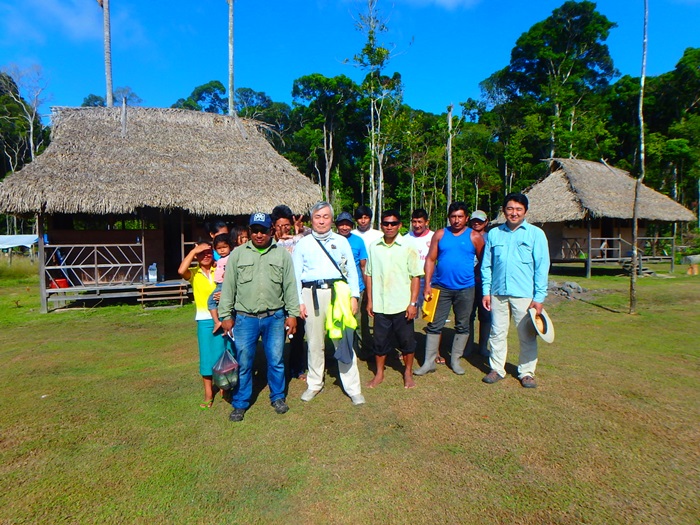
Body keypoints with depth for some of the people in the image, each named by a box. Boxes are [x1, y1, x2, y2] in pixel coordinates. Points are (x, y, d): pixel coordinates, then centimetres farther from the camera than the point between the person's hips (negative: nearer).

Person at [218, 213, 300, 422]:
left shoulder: (282, 254, 4)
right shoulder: (238, 254, 3)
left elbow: (290, 286, 3)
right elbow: (228, 287, 4)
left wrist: (292, 314, 0)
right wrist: (226, 316, 1)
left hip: (275, 317, 0)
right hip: (245, 318, 0)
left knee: (276, 360, 10)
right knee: (243, 362, 6)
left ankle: (278, 397, 30)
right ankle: (240, 404, 23)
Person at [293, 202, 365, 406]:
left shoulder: (341, 241, 13)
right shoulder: (302, 244, 12)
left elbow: (351, 270, 11)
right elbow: (296, 275, 8)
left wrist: (353, 296, 1)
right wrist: (299, 301, 0)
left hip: (337, 292, 0)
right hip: (312, 295, 1)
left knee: (343, 341, -1)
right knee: (314, 342, 8)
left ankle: (353, 388, 8)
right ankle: (314, 384, 25)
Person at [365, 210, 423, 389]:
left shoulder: (408, 246, -4)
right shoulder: (374, 247, 3)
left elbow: (416, 276, -4)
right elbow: (369, 275, 8)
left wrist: (413, 303, -9)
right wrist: (369, 301, 5)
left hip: (402, 305, -2)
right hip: (380, 305, 2)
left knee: (407, 340, 10)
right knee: (380, 340, 11)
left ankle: (408, 373, 30)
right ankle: (379, 374, 28)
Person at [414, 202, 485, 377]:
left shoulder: (474, 237, -1)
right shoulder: (440, 234, 2)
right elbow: (430, 259, 0)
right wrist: (427, 284, -6)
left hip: (465, 289, 0)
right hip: (441, 287, 0)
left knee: (462, 326, 11)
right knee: (434, 325, 2)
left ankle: (455, 360, 27)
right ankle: (429, 362, 12)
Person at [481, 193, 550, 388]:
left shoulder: (536, 234, 1)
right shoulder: (494, 234, 8)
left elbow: (542, 267, -2)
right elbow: (486, 265, 10)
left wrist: (539, 297, -7)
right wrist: (486, 291, 3)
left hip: (524, 295, -2)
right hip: (498, 293, 2)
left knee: (527, 336, 7)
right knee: (497, 333, 10)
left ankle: (527, 372, 23)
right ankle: (497, 369, 24)